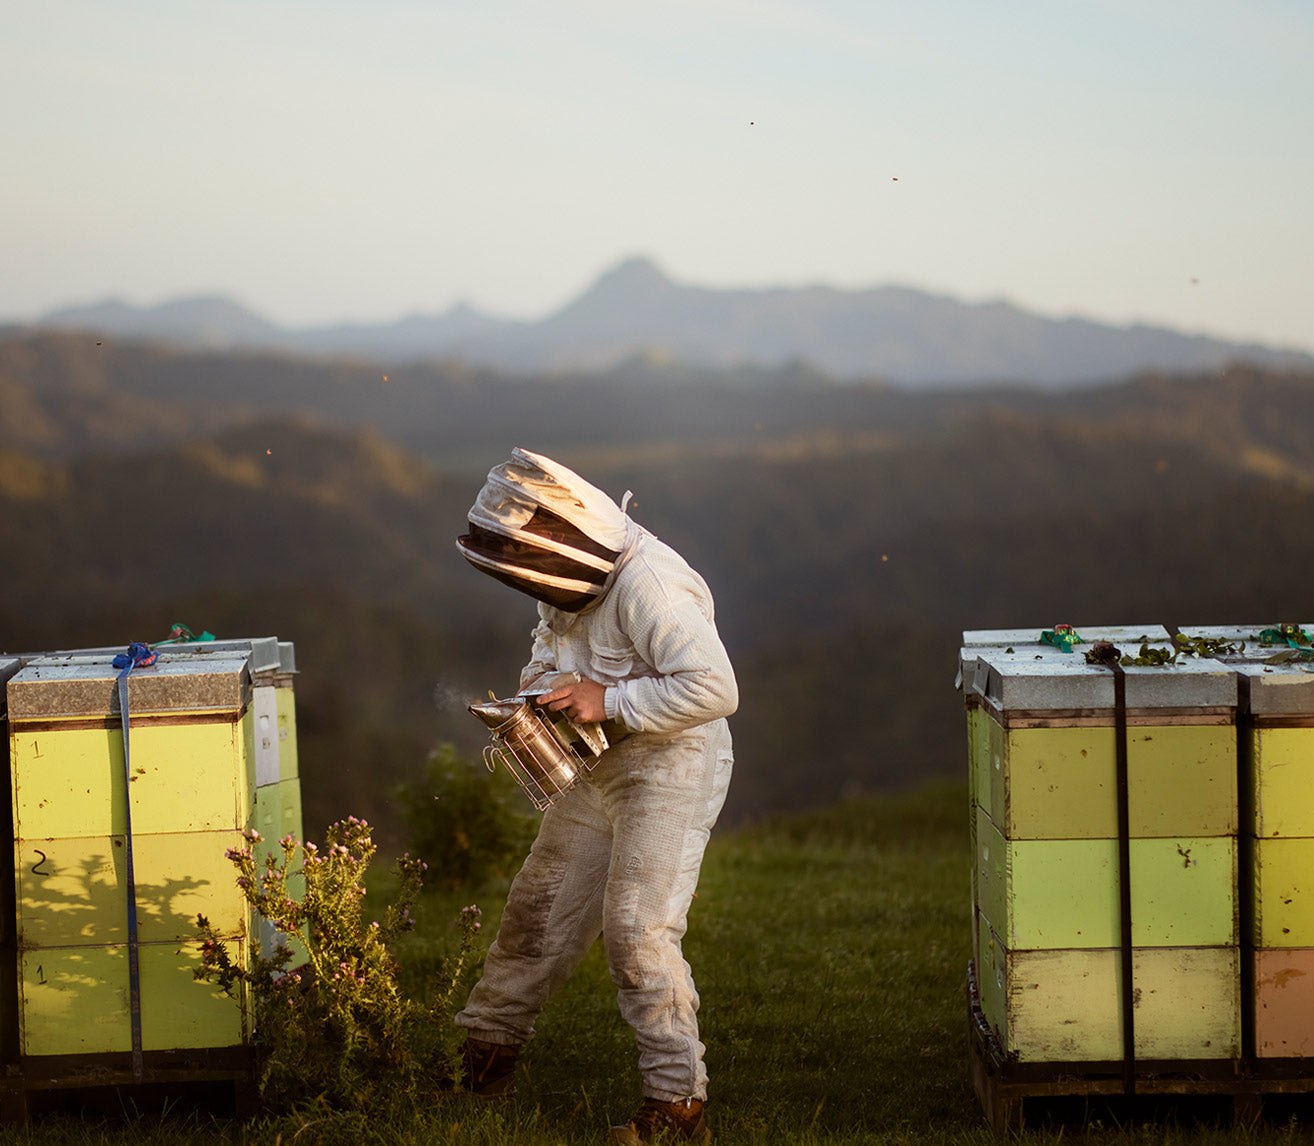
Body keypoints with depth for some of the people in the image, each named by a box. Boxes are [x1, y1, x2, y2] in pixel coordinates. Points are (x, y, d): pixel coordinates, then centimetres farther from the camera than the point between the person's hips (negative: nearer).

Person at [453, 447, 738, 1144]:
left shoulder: (649, 585, -28)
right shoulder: (581, 574, 1)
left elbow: (713, 688, -32)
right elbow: (553, 631, 25)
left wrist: (609, 701, -26)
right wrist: (541, 675, 3)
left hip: (670, 767, -9)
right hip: (599, 767, 9)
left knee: (638, 928, -13)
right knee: (542, 901, 15)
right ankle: (490, 1039, 32)